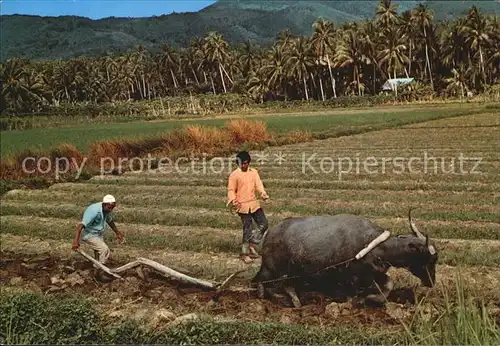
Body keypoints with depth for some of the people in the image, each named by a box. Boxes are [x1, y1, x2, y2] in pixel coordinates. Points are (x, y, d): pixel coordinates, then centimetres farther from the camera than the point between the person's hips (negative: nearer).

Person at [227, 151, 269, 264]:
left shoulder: (254, 172, 9)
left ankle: (252, 244, 22)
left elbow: (258, 184, 2)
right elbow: (231, 190, -5)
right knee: (248, 229, -4)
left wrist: (263, 193, -17)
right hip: (243, 205, -5)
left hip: (254, 203, 5)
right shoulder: (234, 175, -5)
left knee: (264, 225, 4)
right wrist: (234, 201, -22)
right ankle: (245, 254, 9)